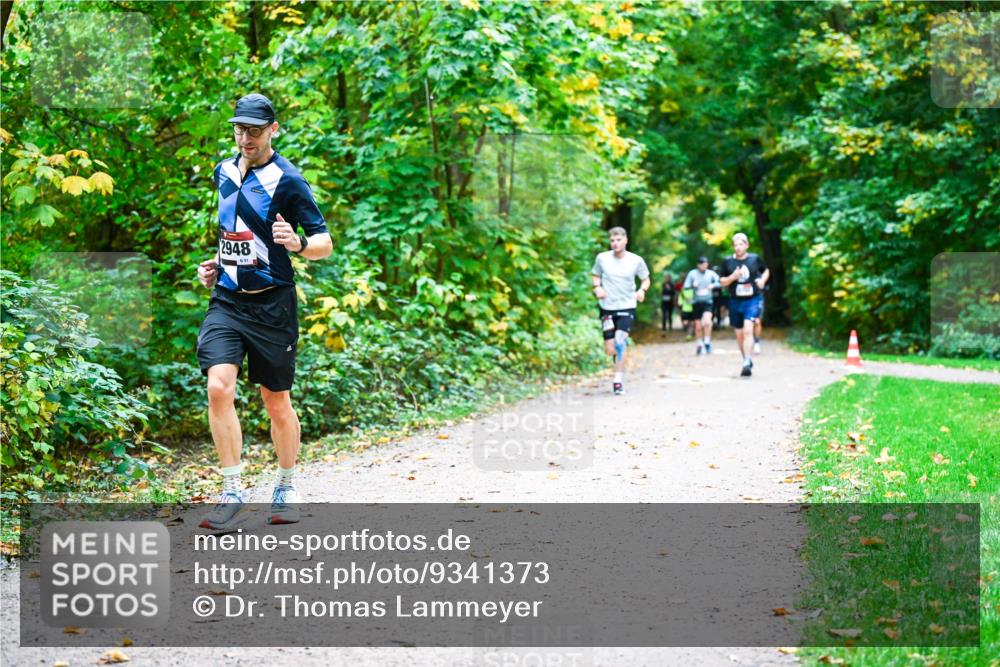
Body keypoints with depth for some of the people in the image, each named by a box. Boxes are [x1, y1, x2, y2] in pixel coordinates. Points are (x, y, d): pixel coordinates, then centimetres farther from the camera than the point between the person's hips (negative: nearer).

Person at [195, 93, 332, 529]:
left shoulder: (286, 179, -8)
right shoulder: (224, 171, 11)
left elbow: (324, 242, -10)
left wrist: (299, 243, -31)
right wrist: (216, 264, 15)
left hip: (272, 305, -4)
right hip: (226, 301, 4)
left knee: (277, 403, 6)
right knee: (219, 388, -15)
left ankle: (286, 488, 27)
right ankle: (233, 495, -10)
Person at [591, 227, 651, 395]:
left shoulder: (636, 261, -4)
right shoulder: (602, 258, -2)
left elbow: (646, 279, 9)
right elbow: (595, 276, 14)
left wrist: (642, 290, -12)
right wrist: (597, 287, -7)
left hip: (627, 307, -2)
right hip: (607, 307, 2)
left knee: (620, 339, -23)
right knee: (610, 350, 2)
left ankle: (617, 381, -17)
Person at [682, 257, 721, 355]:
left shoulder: (711, 273, 4)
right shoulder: (692, 273, 2)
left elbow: (720, 282, -3)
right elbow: (686, 286, -1)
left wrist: (713, 285, -22)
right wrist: (693, 285, -20)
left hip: (707, 302, -1)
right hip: (696, 302, 1)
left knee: (707, 321, -24)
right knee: (698, 326, 7)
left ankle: (707, 343, -12)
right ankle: (700, 345, 25)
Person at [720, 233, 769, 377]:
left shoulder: (755, 259, 1)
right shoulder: (728, 262, 2)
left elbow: (766, 271, 19)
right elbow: (723, 282, 6)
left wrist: (762, 280, -2)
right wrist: (733, 277, -13)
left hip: (752, 300, -3)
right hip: (735, 301, 3)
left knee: (748, 330, -19)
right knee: (739, 334, 10)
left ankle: (747, 363, -23)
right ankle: (747, 361, 29)